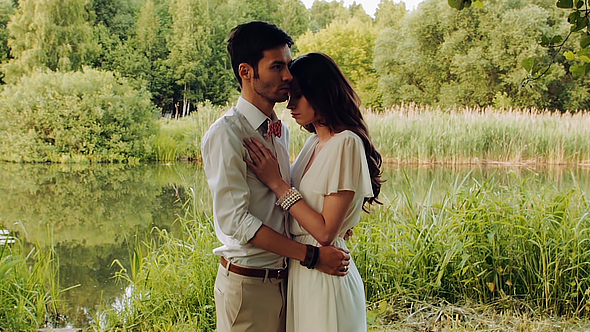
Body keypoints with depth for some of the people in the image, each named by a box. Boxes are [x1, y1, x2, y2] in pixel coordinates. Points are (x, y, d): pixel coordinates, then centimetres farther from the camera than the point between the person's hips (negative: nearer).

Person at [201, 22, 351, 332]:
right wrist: (311, 255, -22)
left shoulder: (281, 130, 10)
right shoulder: (226, 133, -15)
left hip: (284, 279, 7)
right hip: (248, 283, -7)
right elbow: (234, 219, -21)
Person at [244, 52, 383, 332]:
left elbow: (325, 231, -21)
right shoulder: (314, 142, 8)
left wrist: (277, 183, -18)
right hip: (299, 270, 8)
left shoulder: (346, 144, -18)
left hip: (325, 275, -8)